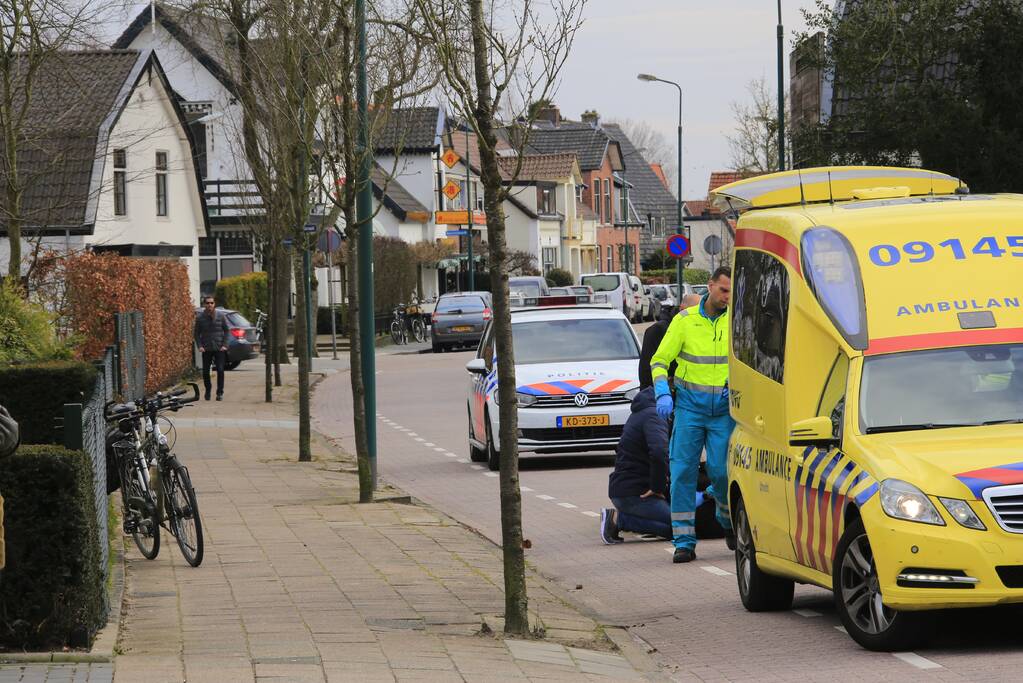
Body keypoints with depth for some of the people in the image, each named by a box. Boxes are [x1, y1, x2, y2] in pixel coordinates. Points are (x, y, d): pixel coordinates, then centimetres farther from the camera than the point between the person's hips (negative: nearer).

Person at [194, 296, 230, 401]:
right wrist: (199, 346, -6)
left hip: (219, 349, -1)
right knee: (205, 371, 4)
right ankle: (208, 391, 24)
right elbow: (197, 333, 6)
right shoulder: (200, 318, 0)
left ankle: (220, 392, 3)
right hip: (206, 349, 1)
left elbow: (227, 331, 6)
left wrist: (224, 345, -4)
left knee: (220, 370, -7)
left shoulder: (221, 316, -1)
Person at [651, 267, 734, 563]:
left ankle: (729, 519, 23)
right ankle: (684, 541, -2)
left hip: (724, 409, 0)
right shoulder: (685, 320, 0)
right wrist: (663, 394, -13)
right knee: (683, 471, -5)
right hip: (689, 406, 0)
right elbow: (659, 360, 2)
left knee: (720, 469, -8)